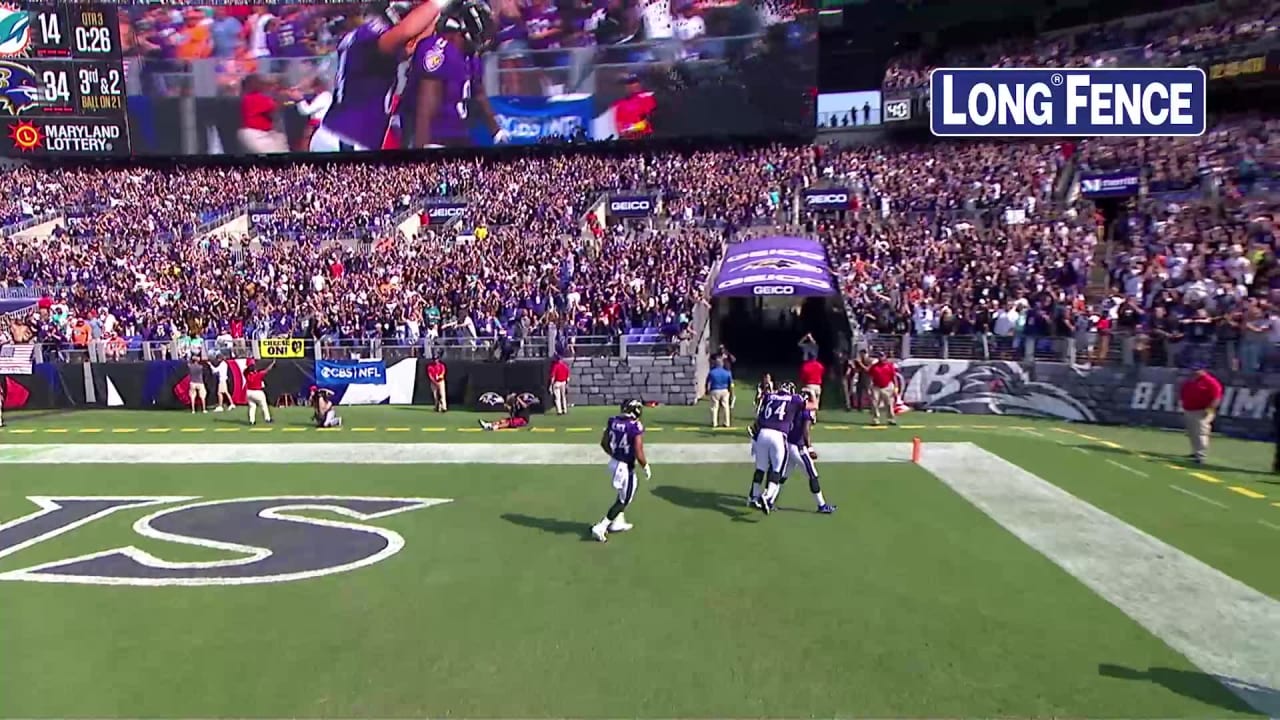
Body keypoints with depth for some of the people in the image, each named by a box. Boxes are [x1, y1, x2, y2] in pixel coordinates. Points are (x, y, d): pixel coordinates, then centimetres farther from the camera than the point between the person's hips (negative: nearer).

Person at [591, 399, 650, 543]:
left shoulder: (612, 422, -3)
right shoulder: (636, 428, -22)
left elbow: (604, 443, 8)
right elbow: (639, 455, -21)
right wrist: (647, 468, -3)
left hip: (613, 463, 7)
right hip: (626, 467, -7)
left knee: (625, 494, 29)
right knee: (623, 500, 10)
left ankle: (618, 522, 36)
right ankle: (601, 527, 6)